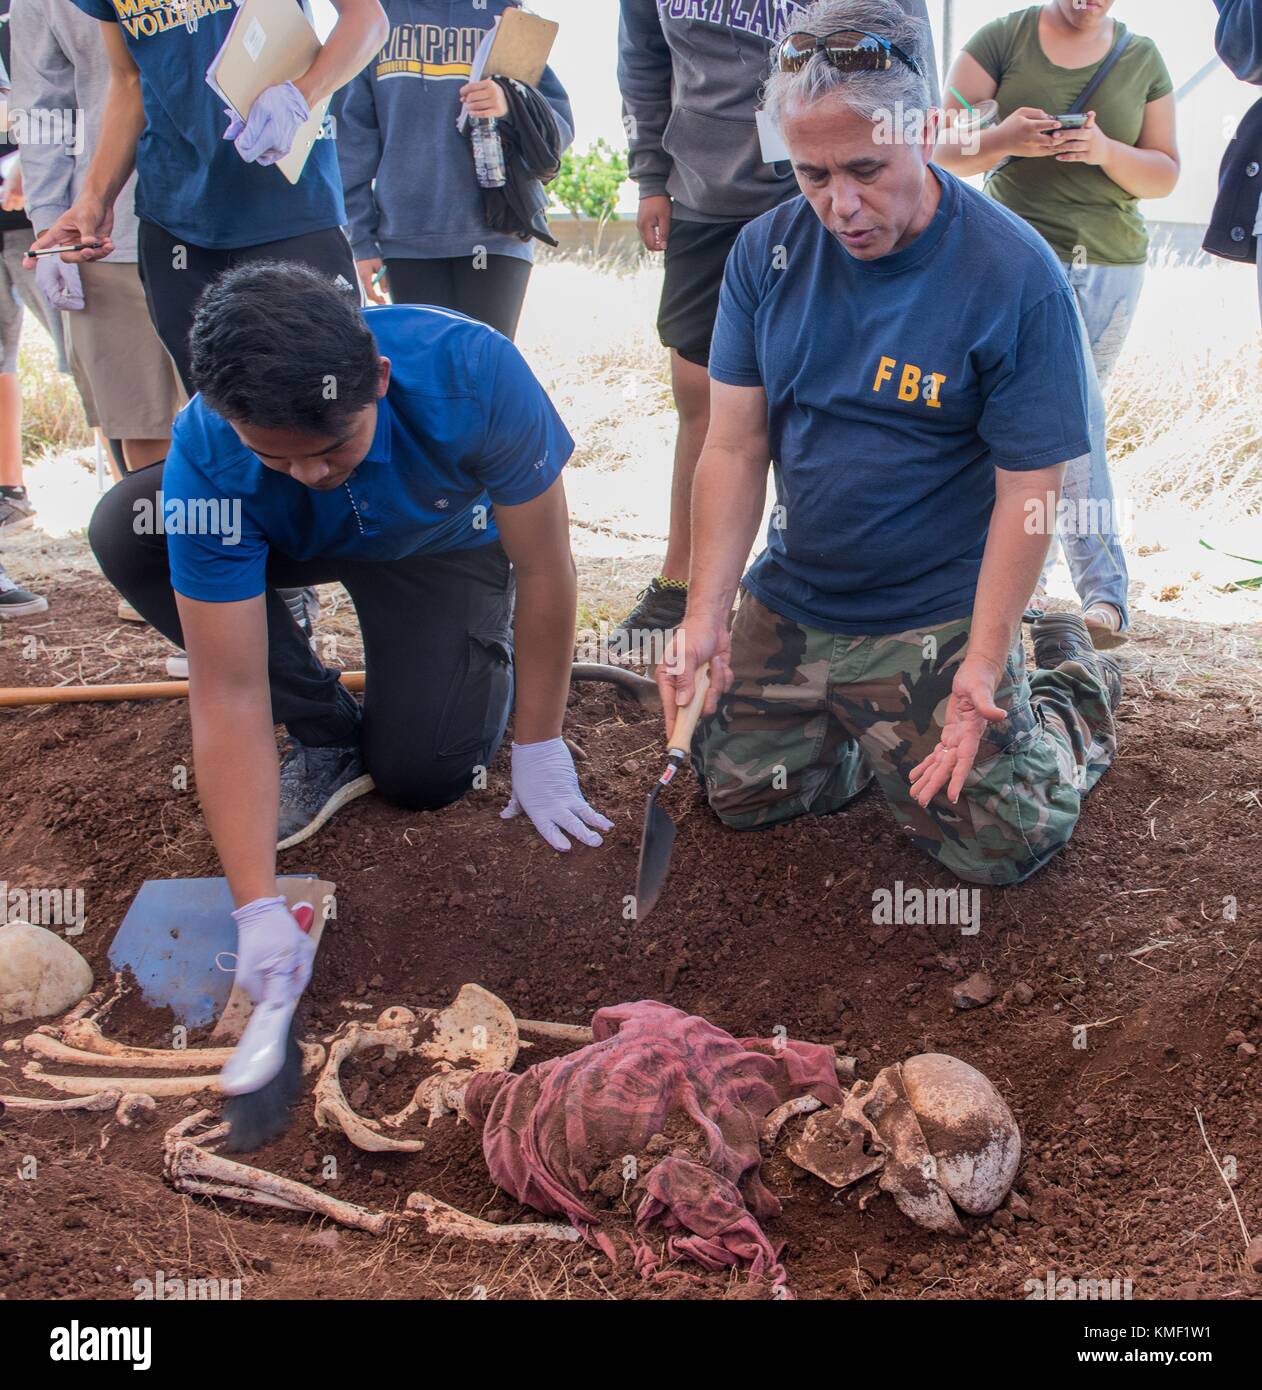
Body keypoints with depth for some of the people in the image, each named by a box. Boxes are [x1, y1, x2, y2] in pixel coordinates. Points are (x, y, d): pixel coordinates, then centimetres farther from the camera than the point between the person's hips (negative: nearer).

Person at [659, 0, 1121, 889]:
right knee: (738, 795, 6)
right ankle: (871, 734, 33)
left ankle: (1075, 688, 22)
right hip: (790, 604, 5)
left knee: (1001, 842, -9)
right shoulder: (768, 251, -5)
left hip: (940, 619, -4)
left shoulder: (1017, 276, -19)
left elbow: (1028, 493, -16)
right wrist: (704, 616, -13)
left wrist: (981, 666, -24)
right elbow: (735, 448, -3)